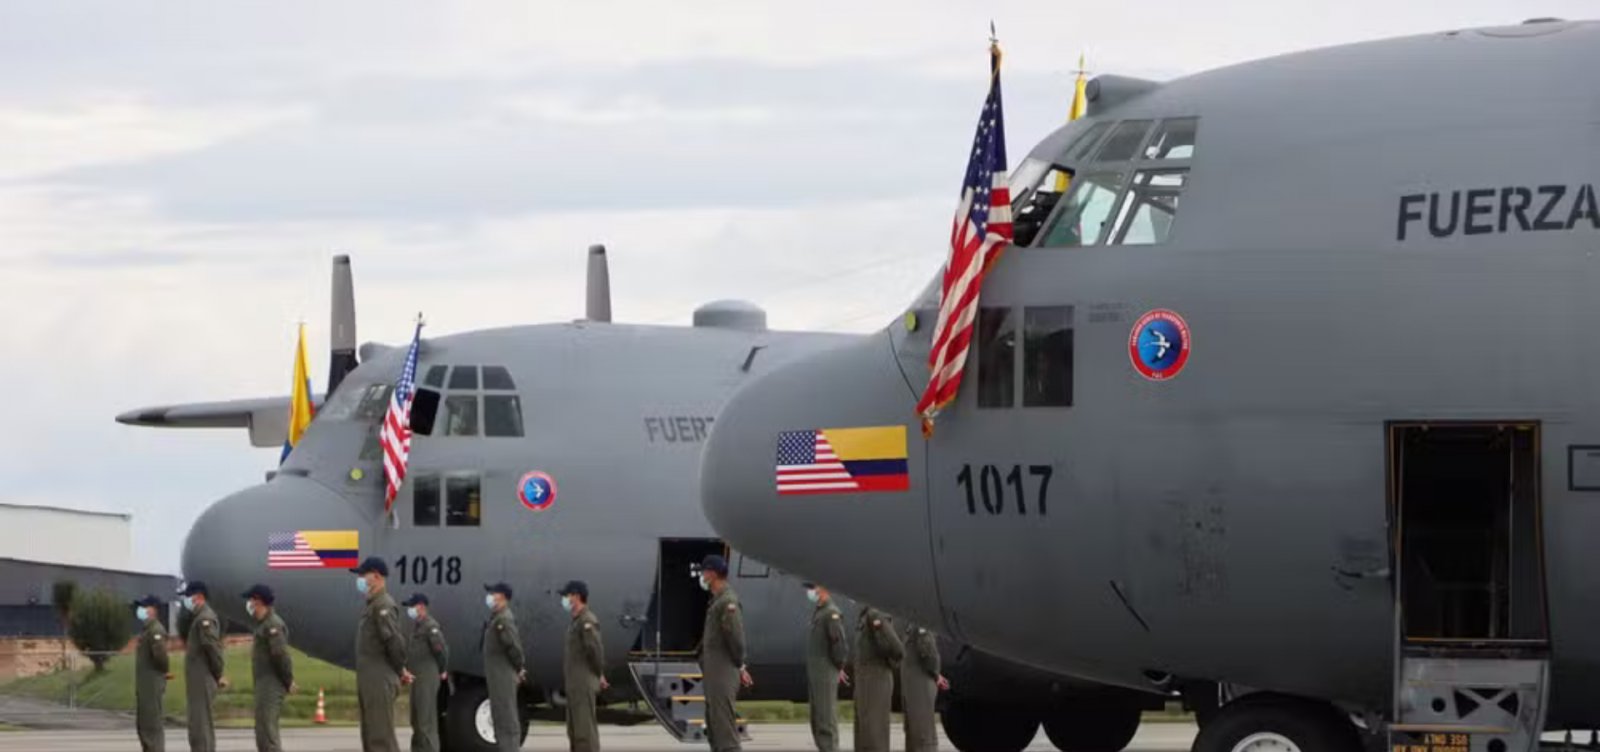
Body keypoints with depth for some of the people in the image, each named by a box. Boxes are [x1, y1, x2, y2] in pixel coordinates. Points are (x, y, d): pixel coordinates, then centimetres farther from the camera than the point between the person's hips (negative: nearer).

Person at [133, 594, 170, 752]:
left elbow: (160, 653, -27)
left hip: (153, 686, -10)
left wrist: (165, 671, -13)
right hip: (145, 686, 10)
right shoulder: (147, 630, 17)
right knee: (144, 726, 14)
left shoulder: (156, 630, -15)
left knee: (153, 726, -9)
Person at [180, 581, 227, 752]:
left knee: (199, 723, -11)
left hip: (203, 679, -10)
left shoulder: (205, 618, -14)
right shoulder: (198, 617, 18)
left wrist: (218, 675, -15)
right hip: (198, 679, 10)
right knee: (201, 722, 13)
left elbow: (213, 647, -20)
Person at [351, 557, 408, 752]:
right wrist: (400, 670, 12)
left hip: (379, 683, -10)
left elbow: (395, 642, -21)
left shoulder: (384, 606, -15)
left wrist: (399, 671, -7)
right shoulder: (373, 605, 17)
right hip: (370, 683, 10)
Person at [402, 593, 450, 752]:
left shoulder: (430, 626, -15)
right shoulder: (416, 625, 14)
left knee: (425, 719, -11)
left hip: (427, 678, -10)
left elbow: (441, 648, -21)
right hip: (417, 678, 10)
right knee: (416, 720, 16)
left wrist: (443, 670, -9)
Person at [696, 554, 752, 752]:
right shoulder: (717, 600, 14)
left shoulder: (728, 601, -16)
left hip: (723, 674, -10)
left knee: (724, 725, -12)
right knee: (713, 727, 14)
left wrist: (740, 666, -10)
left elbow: (736, 637, -20)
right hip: (714, 674, 10)